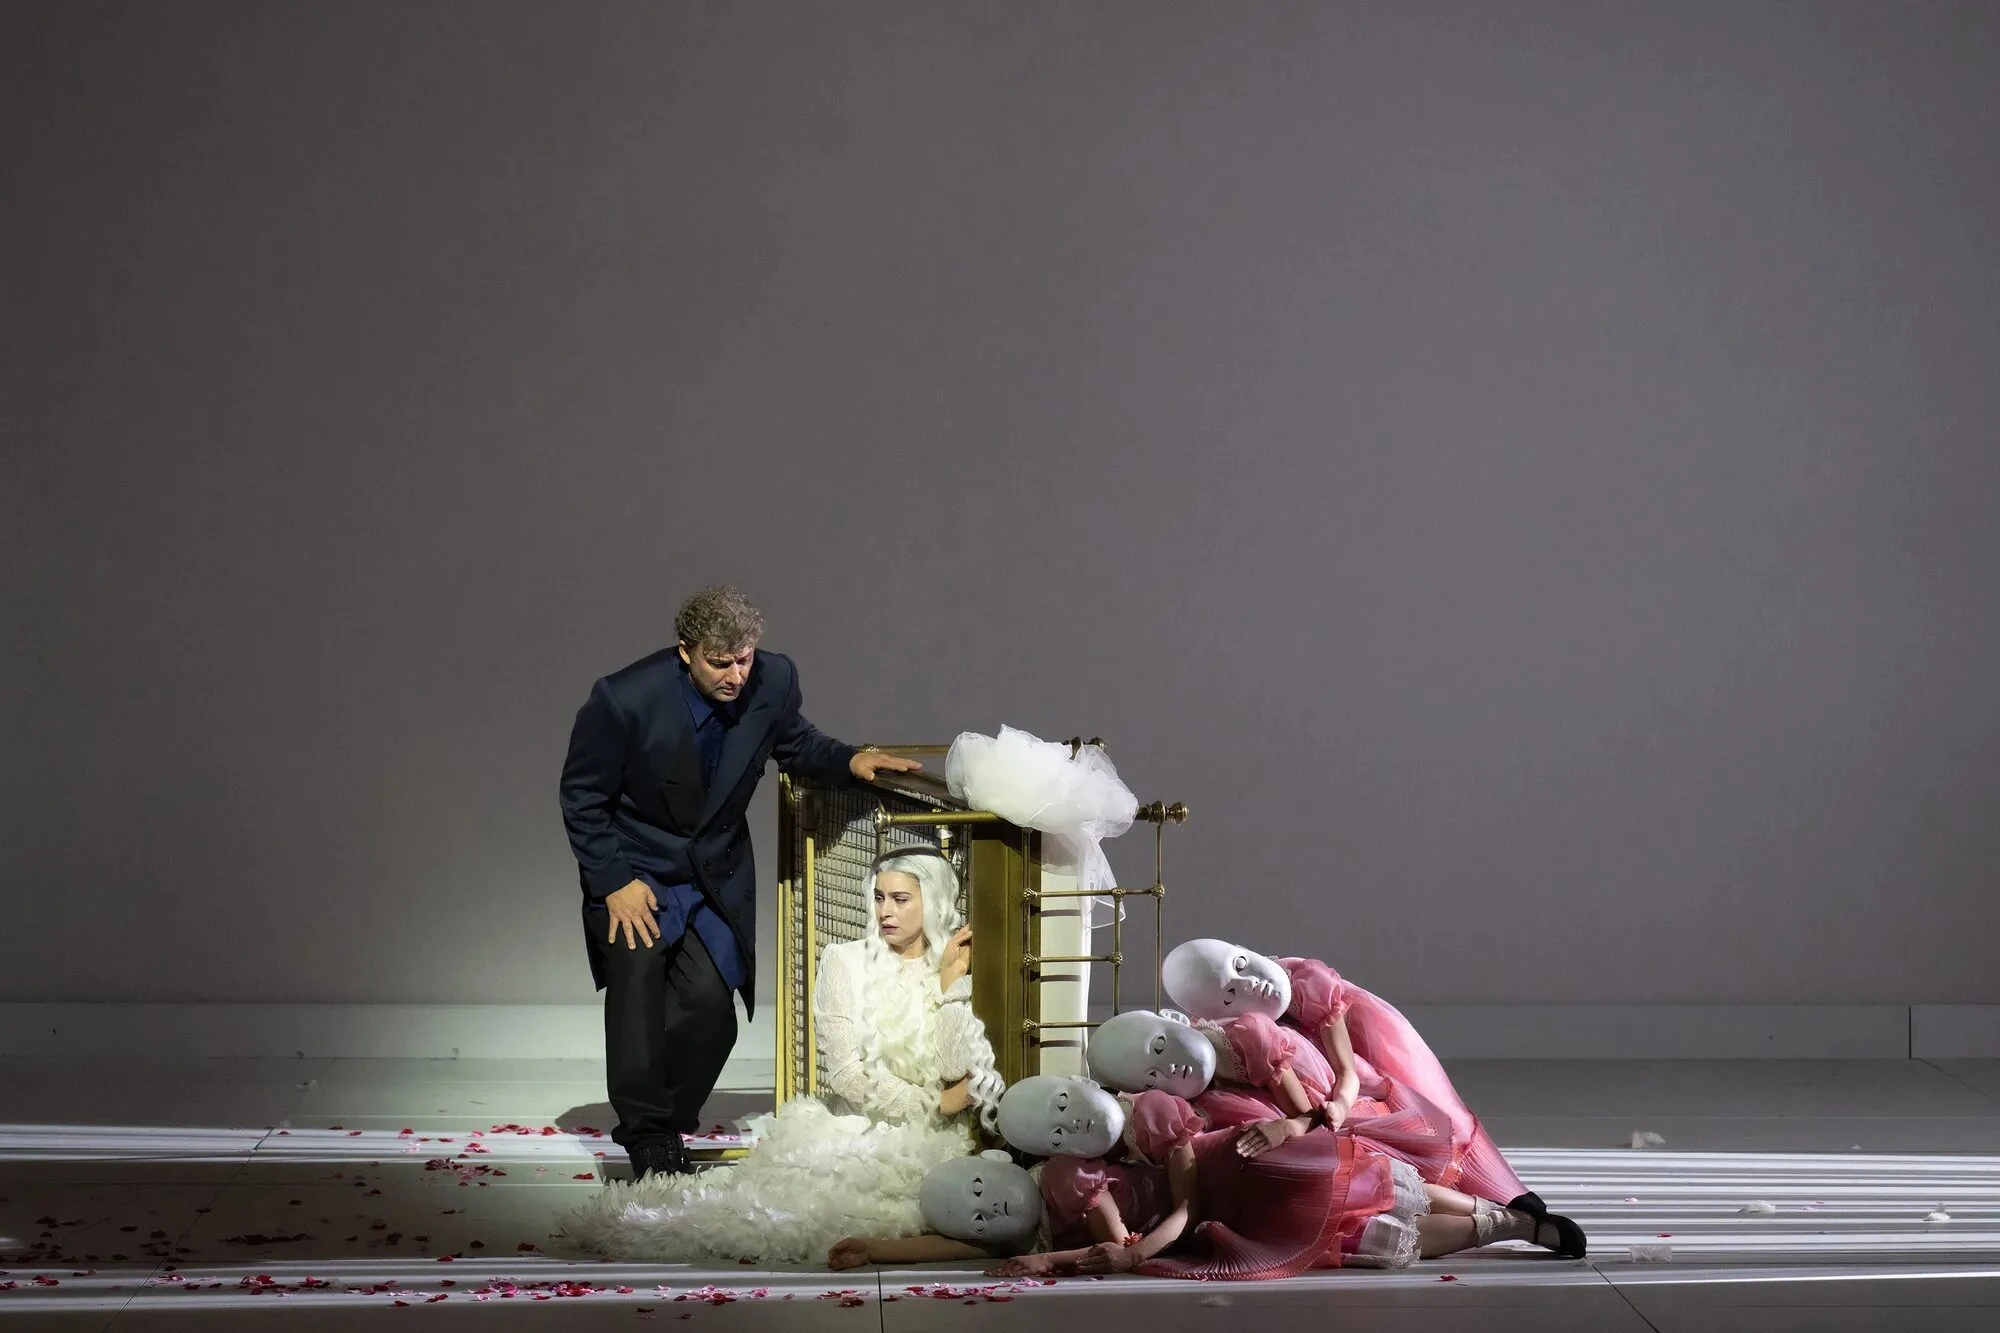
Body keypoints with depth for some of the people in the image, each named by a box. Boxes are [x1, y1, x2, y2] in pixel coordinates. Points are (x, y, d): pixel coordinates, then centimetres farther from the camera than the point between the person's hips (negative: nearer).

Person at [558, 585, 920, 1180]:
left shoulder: (774, 680, -14)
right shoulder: (624, 699, -24)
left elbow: (795, 744, 9)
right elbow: (582, 797, -11)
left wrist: (849, 760, -11)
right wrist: (615, 881, -16)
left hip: (716, 871, 3)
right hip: (634, 867, -3)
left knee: (708, 1008, -7)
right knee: (637, 980, -15)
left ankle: (669, 1124, 16)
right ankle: (646, 1137, 3)